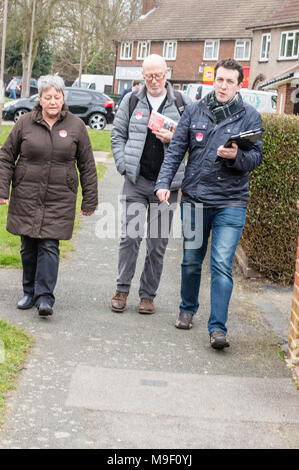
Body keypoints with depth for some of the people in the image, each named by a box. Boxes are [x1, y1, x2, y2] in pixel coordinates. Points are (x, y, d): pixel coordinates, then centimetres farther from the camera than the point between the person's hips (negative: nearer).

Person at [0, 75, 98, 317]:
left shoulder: (76, 126, 2)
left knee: (49, 246, -7)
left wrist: (90, 200, 5)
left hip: (59, 199, -1)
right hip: (26, 197, 2)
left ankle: (44, 297, -4)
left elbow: (87, 166, 7)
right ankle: (29, 292, 22)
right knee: (29, 247, 8)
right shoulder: (25, 123, 2)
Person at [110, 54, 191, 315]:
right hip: (136, 181, 0)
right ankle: (122, 289, 12)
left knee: (158, 243, 5)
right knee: (130, 236, -4)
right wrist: (124, 165, -1)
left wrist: (173, 139, -12)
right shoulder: (131, 101, 7)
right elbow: (117, 135, 12)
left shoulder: (182, 104, 4)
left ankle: (148, 295, 16)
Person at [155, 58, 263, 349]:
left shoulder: (249, 116, 0)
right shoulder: (194, 111, 5)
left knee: (222, 265, -9)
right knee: (191, 261, 14)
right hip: (194, 198, 3)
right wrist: (163, 182, -5)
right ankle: (188, 309, 36)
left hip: (230, 203, -2)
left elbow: (256, 157, -2)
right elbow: (176, 150, 6)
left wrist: (237, 156, -23)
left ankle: (218, 328, -7)